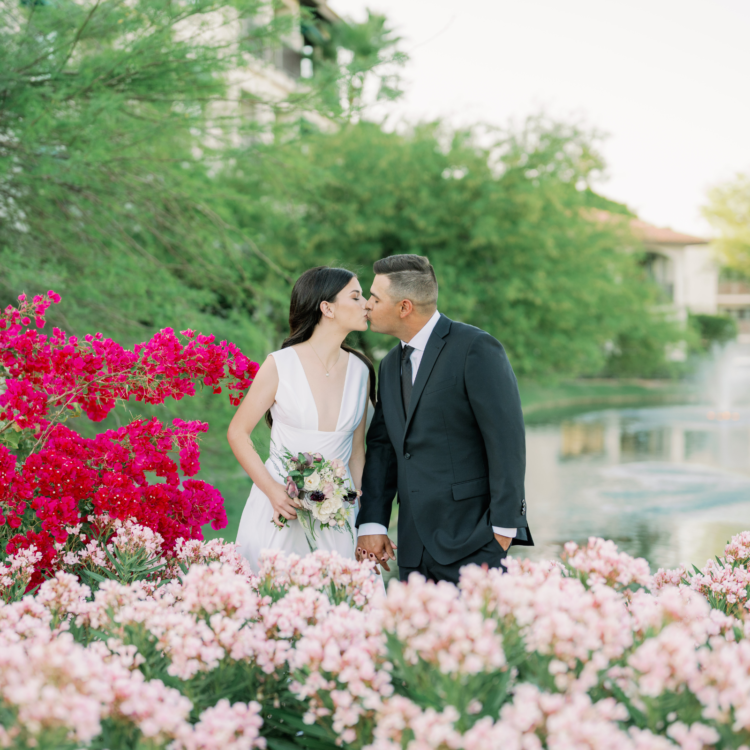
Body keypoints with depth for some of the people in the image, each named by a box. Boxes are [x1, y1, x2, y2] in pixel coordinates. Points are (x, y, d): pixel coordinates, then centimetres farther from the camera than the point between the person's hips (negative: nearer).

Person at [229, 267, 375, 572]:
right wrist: (272, 490, -13)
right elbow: (237, 433, -2)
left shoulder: (360, 371, 4)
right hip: (281, 504, -3)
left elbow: (356, 450, 11)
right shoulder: (280, 365, -7)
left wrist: (359, 512, 4)